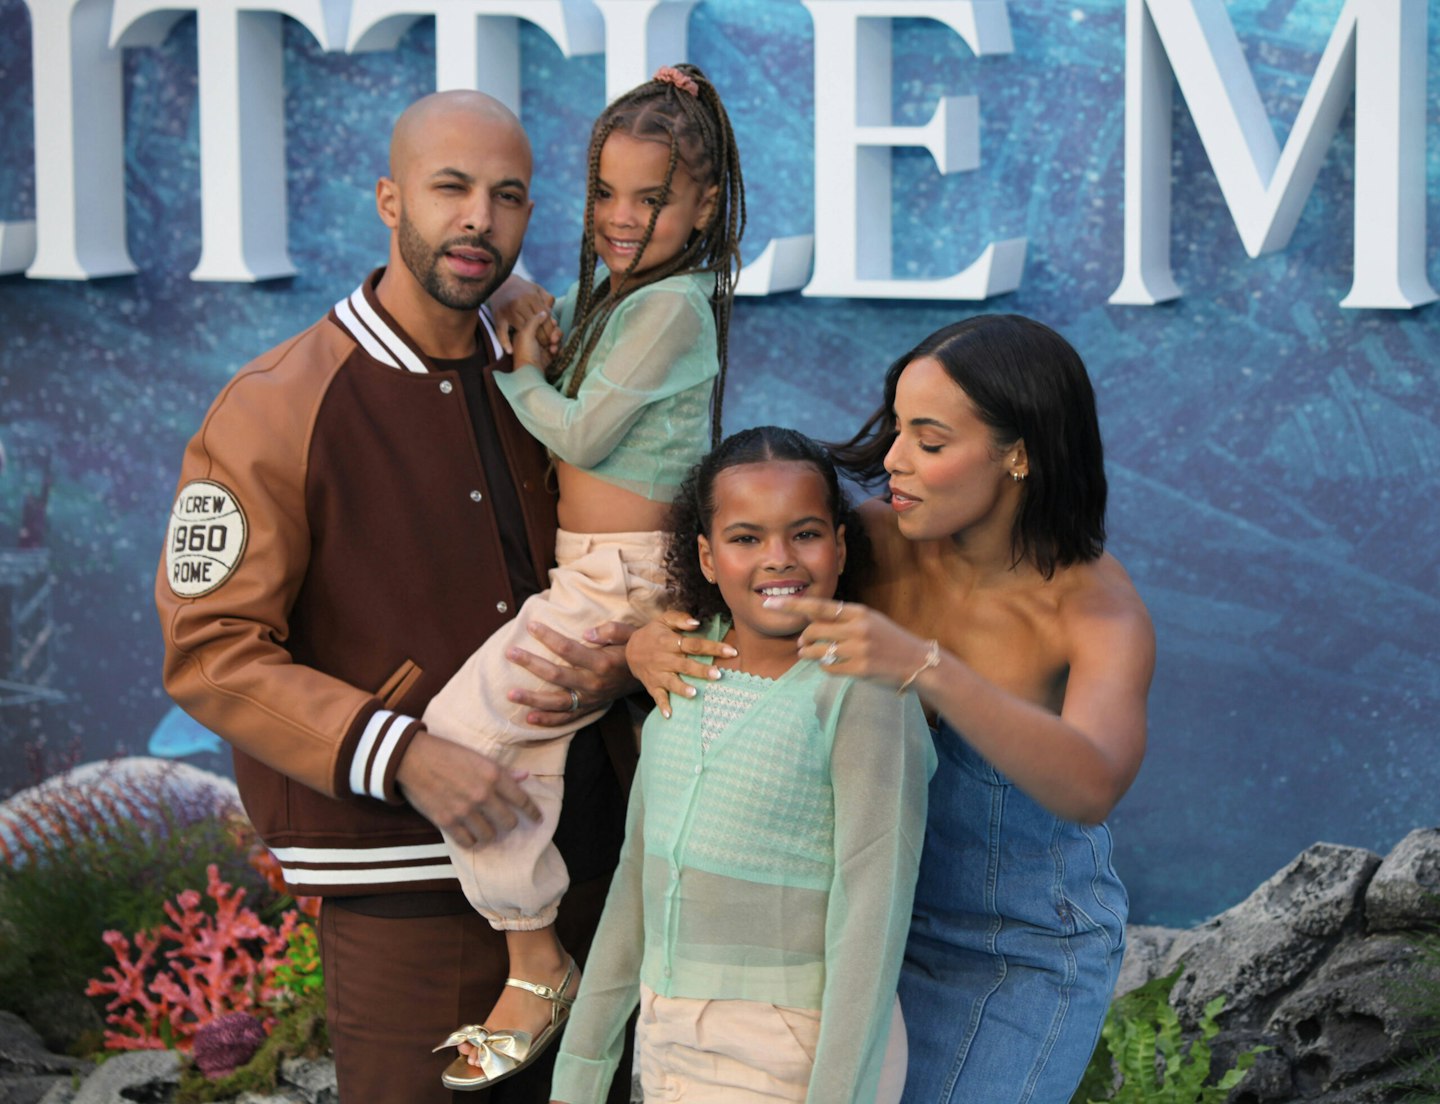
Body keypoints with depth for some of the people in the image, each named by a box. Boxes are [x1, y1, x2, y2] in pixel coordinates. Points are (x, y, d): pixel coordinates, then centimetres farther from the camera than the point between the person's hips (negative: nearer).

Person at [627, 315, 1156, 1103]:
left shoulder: (1103, 613, -25)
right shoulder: (879, 539, -13)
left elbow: (1089, 787, -44)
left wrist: (922, 666, -55)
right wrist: (646, 640, -24)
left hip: (1023, 958, -5)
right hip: (887, 915, 5)